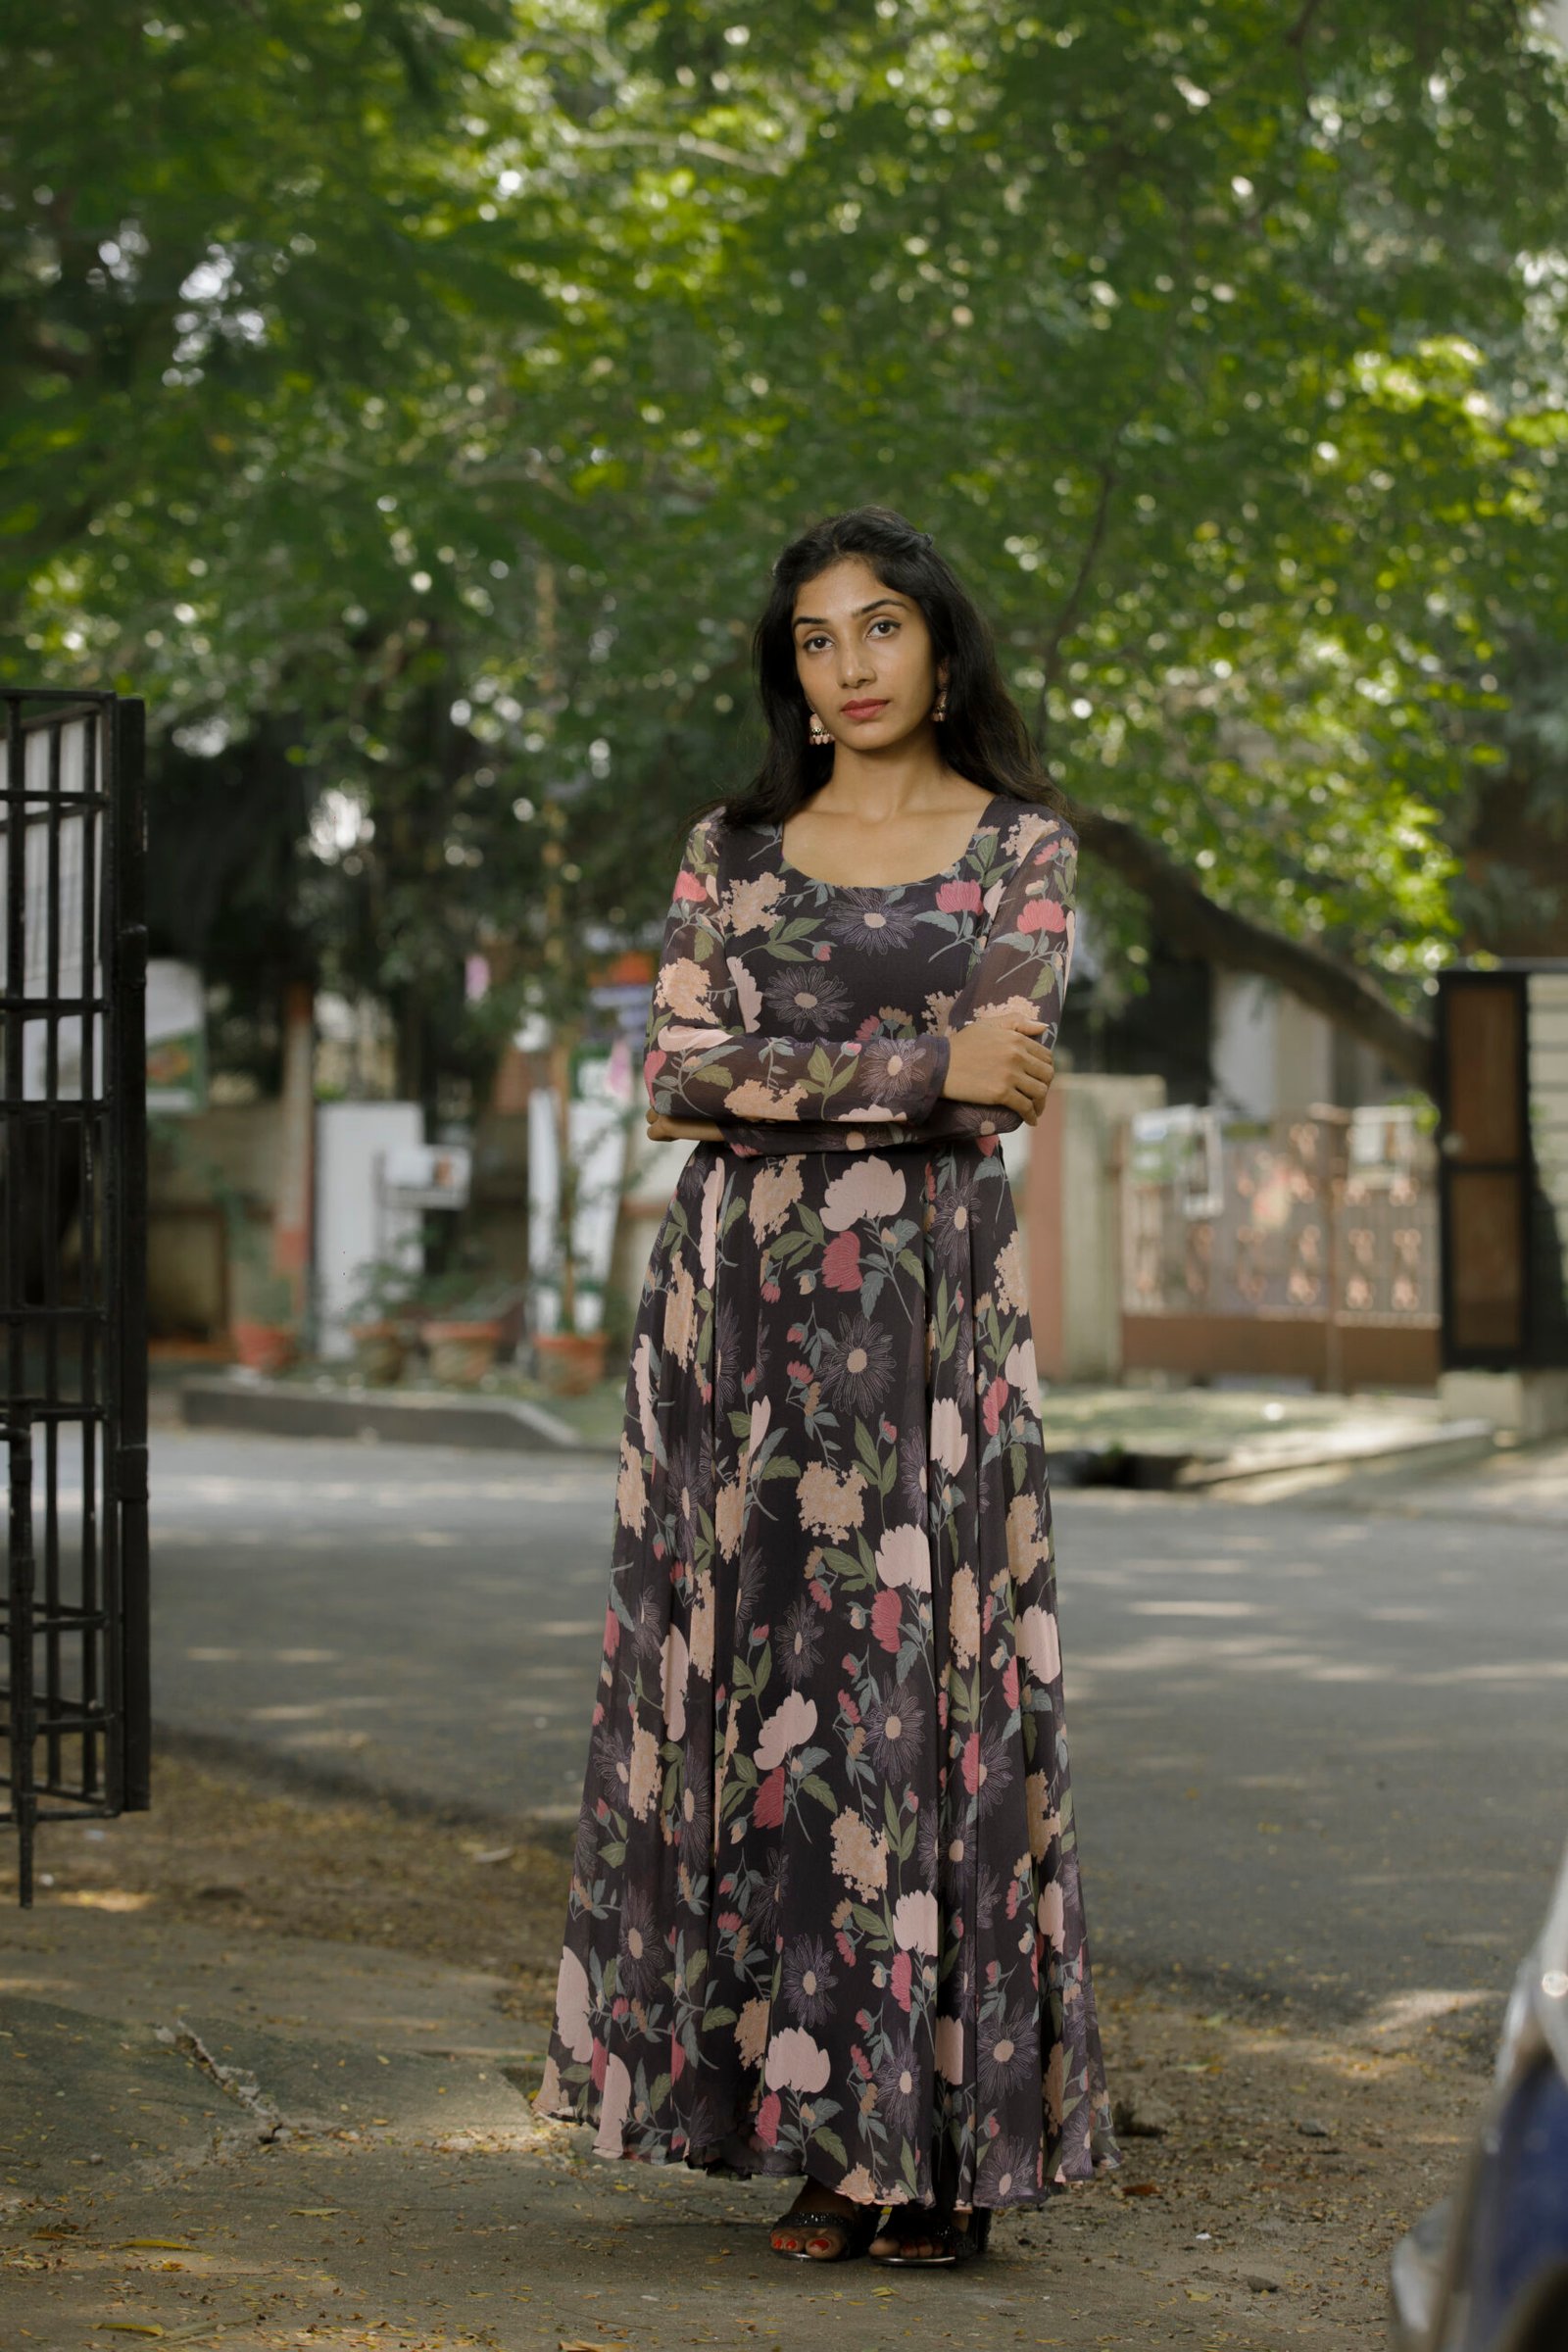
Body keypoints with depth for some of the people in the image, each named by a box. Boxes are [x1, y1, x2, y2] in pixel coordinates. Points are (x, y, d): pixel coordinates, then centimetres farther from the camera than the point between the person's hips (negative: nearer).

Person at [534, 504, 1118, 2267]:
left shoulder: (1022, 846, 5)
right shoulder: (732, 848, 13)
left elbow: (1001, 1079, -9)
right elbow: (673, 1073, -1)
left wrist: (759, 1072, -10)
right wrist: (920, 1065, -9)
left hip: (922, 1305, -3)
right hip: (739, 1310, 3)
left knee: (923, 1695, -6)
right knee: (761, 1692, 1)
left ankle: (947, 2144, 0)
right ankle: (828, 2135, 8)